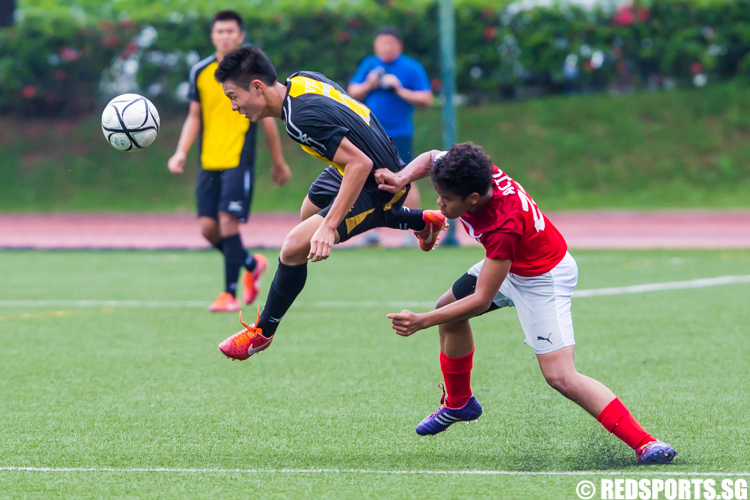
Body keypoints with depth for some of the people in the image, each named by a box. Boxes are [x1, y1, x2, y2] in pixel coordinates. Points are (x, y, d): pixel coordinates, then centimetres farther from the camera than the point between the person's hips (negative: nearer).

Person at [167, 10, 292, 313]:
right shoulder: (200, 72, 9)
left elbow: (267, 118, 5)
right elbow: (194, 117, 14)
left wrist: (279, 162, 9)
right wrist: (181, 152, 1)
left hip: (239, 160, -4)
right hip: (209, 162, 4)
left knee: (228, 221, -14)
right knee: (208, 226, -1)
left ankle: (230, 293, -6)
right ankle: (252, 264, 26)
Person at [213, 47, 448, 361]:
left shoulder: (302, 118, -33)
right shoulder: (301, 80, -6)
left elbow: (360, 164, -37)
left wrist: (329, 227, -38)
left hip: (378, 187, -10)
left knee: (295, 247, -18)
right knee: (310, 213, 35)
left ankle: (262, 333, 2)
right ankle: (423, 220, 44)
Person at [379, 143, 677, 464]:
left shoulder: (504, 227, -41)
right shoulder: (472, 173, -22)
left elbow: (481, 300, -34)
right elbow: (431, 158, 2)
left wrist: (421, 322, -32)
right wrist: (402, 178, -18)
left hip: (543, 278, -9)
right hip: (510, 265, 9)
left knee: (559, 375, -20)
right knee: (449, 309, 19)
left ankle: (644, 443, -20)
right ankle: (458, 403, 41)